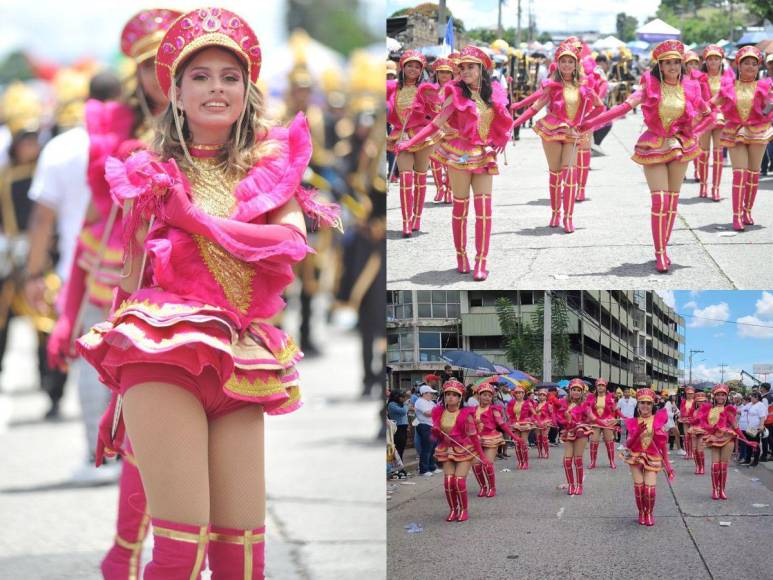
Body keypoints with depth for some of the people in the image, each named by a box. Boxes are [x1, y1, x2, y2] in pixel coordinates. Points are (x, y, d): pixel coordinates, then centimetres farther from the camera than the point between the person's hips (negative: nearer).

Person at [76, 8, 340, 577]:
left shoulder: (271, 165, 14)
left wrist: (195, 217, -8)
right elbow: (128, 278, 12)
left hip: (240, 364, 3)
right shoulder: (154, 173, 9)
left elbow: (294, 242, -5)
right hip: (163, 356, -3)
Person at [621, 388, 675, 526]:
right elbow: (628, 444, -6)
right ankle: (641, 513, 21)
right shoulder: (633, 422, 1)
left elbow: (662, 444, 2)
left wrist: (667, 465, 1)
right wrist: (638, 432, -23)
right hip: (635, 457, 1)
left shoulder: (658, 421, -2)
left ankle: (649, 513, 14)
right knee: (639, 487, -2)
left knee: (649, 489, -11)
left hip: (652, 458, -1)